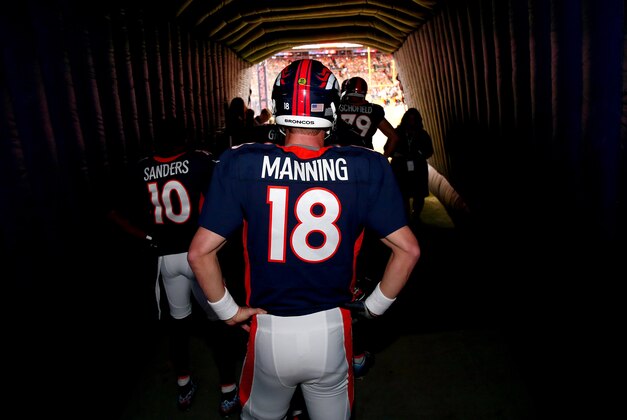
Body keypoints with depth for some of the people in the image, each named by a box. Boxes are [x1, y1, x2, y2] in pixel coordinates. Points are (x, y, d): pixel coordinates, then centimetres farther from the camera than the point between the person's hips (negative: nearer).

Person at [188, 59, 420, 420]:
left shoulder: (241, 165, -13)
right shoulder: (368, 167, -12)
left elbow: (200, 251, -12)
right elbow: (408, 249, -8)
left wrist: (227, 310, 2)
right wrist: (376, 305, 5)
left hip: (269, 330, 0)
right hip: (331, 330, 1)